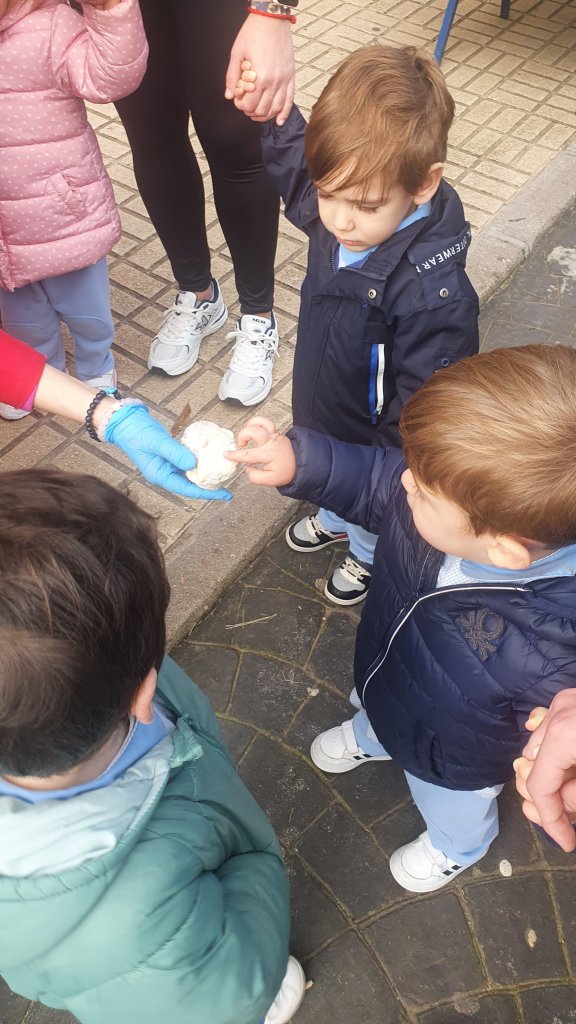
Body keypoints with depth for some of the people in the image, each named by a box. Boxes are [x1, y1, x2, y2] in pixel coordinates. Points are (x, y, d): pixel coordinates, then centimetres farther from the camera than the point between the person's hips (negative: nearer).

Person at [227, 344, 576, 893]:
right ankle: (371, 737, 77)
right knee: (374, 707, 40)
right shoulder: (458, 490, -34)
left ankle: (456, 846, 71)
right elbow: (372, 480, -17)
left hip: (452, 759, -3)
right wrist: (298, 461, -31)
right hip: (385, 675, 4)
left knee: (453, 811, 34)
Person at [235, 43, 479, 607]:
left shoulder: (434, 291, -39)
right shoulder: (328, 209, -20)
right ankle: (334, 519, 69)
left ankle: (367, 557, 61)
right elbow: (287, 149, 1)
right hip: (321, 414, 6)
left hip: (376, 443, -5)